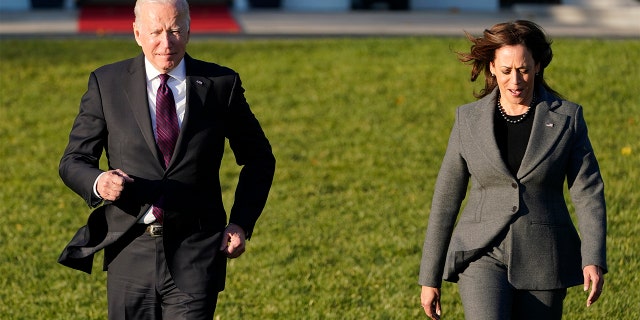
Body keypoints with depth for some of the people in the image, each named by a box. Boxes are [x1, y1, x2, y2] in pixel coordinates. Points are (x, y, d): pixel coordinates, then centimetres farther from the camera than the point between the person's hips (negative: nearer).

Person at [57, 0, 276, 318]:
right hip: (130, 252, 1)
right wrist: (98, 183, -21)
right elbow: (73, 161, 2)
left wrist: (242, 223, 1)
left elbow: (259, 159, 13)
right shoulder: (106, 83, 1)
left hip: (195, 257, -1)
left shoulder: (221, 84, 1)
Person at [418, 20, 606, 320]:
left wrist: (593, 261, -17)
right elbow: (446, 199, 6)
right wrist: (429, 278, 5)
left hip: (543, 262, 1)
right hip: (485, 259, -1)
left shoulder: (567, 118, 1)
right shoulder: (469, 119, 2)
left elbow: (588, 193, -3)